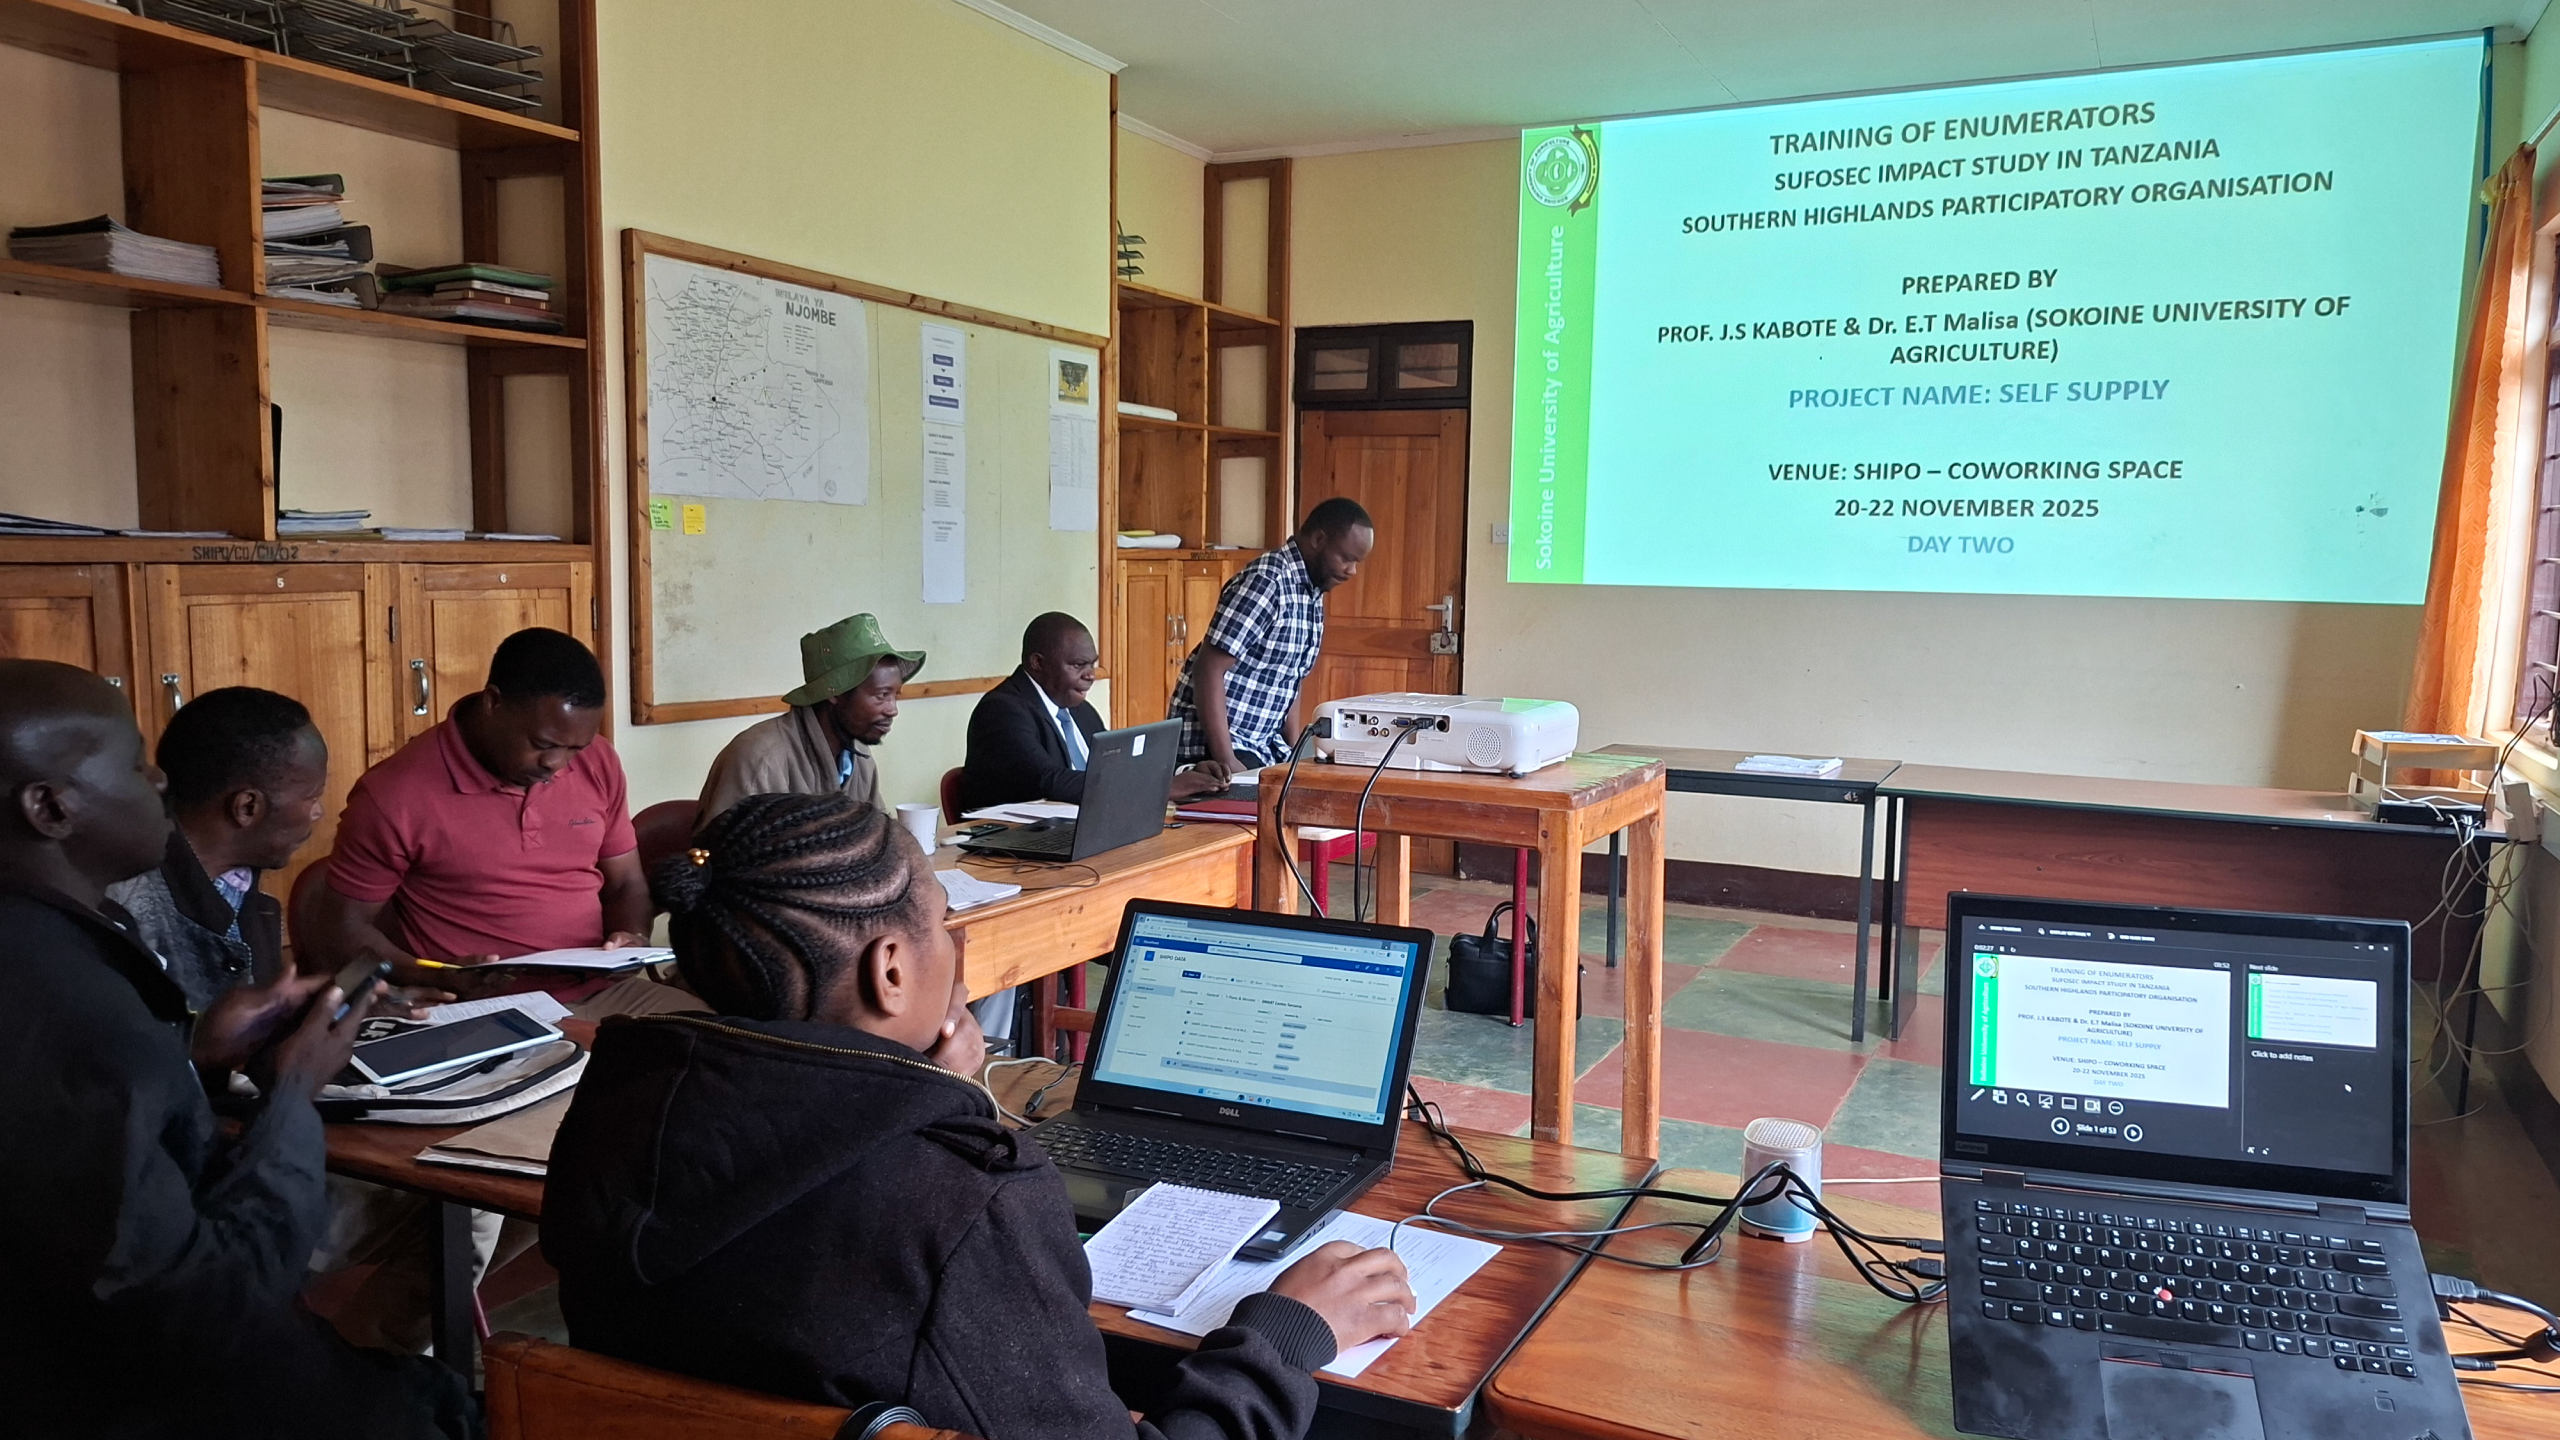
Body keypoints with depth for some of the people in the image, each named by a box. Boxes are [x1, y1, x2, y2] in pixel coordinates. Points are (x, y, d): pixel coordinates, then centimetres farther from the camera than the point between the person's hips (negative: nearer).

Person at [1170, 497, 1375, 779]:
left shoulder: (1313, 593, 9)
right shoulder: (1266, 582, -18)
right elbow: (1209, 669, -23)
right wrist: (1225, 758, -29)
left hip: (1265, 744, 9)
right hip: (1213, 744, -9)